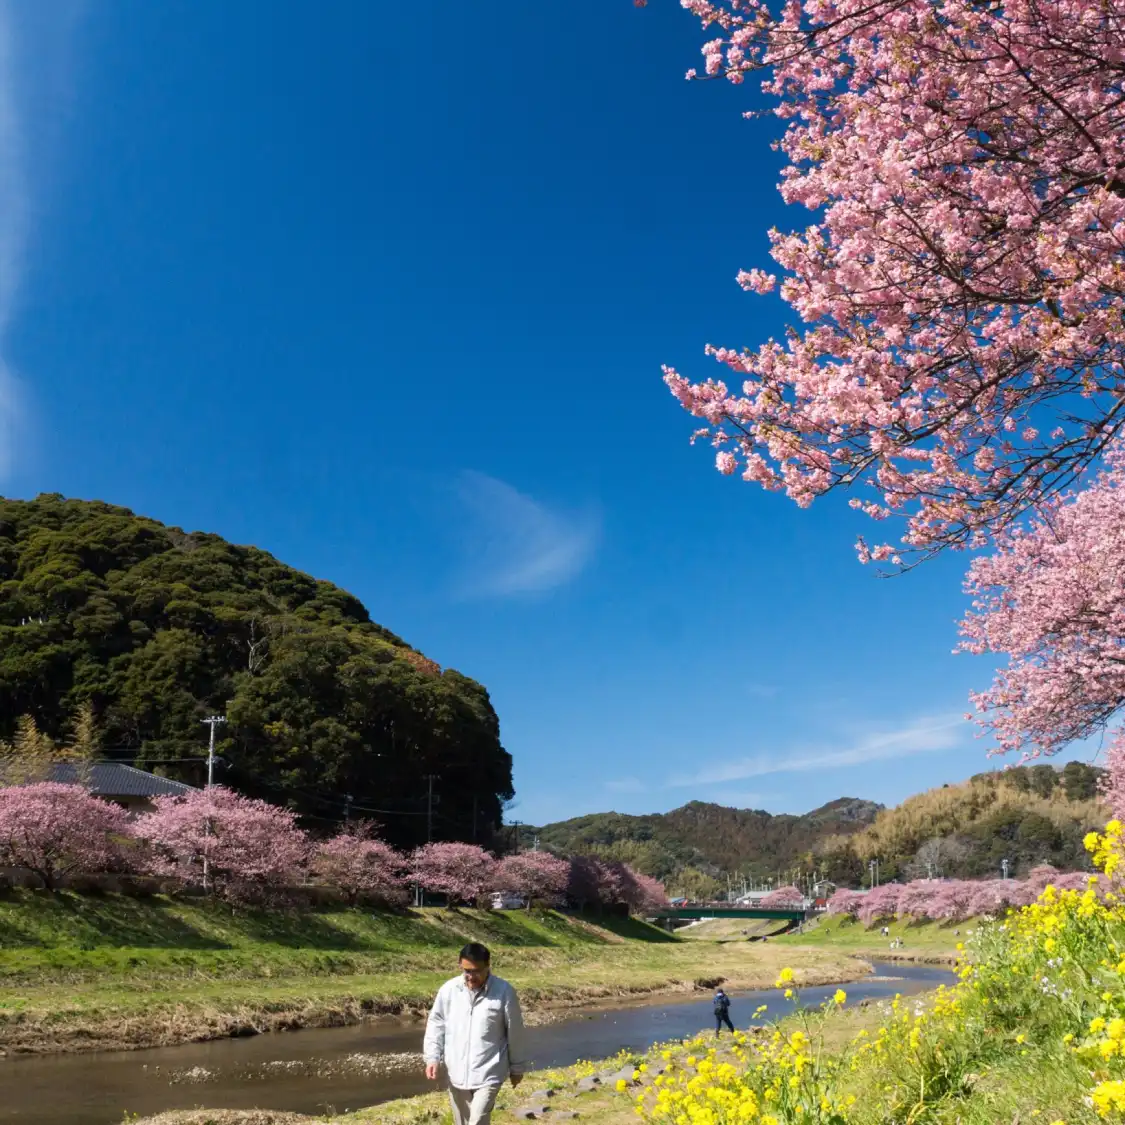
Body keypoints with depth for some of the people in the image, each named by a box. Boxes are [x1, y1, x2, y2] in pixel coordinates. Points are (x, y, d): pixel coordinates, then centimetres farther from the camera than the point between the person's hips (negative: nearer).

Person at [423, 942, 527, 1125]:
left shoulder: (504, 992, -12)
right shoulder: (449, 989, -5)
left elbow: (515, 1032, -2)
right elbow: (436, 1024, 6)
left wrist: (517, 1067, 5)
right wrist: (432, 1057, -4)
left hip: (489, 1073, -4)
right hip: (457, 1073, 4)